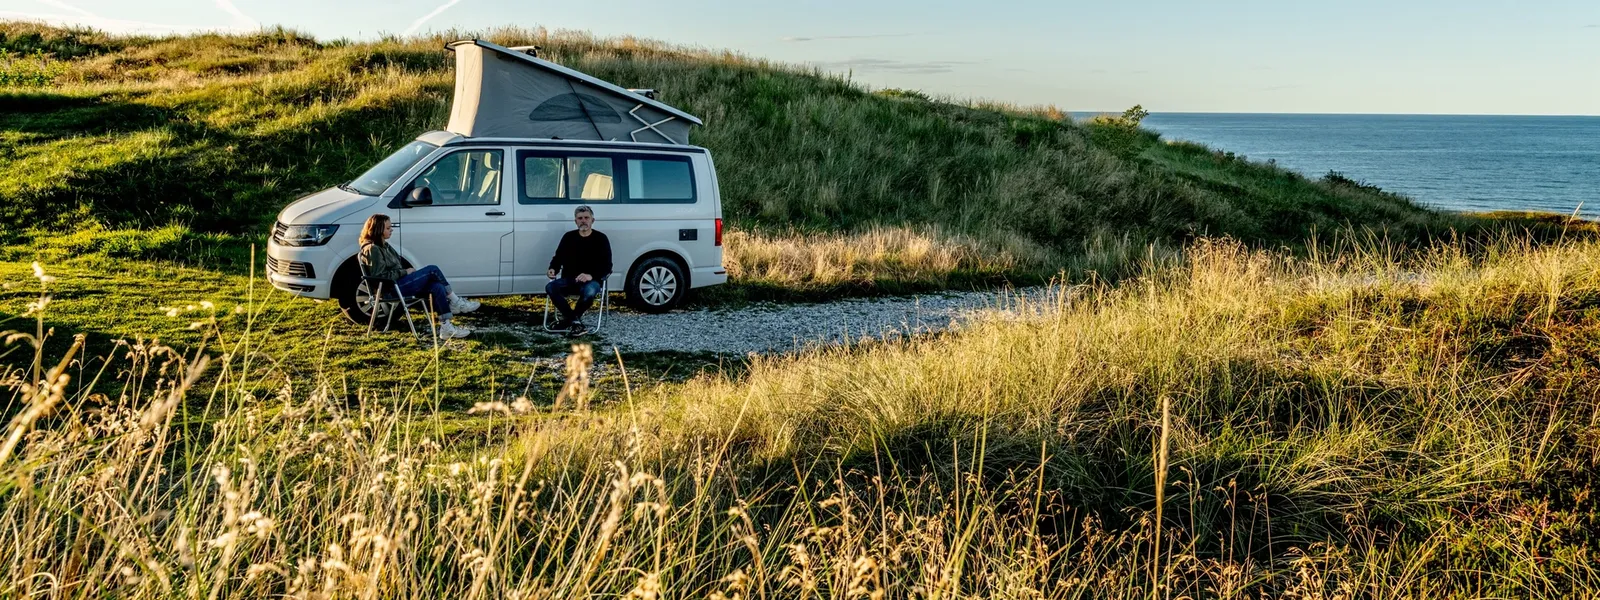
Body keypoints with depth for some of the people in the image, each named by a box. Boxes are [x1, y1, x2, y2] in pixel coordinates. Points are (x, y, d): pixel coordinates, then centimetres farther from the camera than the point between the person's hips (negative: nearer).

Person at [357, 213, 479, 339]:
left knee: (437, 287, -14)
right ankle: (455, 302, -5)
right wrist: (405, 272, -13)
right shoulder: (372, 249, -11)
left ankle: (446, 327, -20)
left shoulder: (384, 246, 20)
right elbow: (381, 277, -18)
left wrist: (406, 272, 5)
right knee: (432, 270, -16)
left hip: (400, 283, 10)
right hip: (392, 288, -10)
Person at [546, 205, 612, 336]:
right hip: (569, 279, 3)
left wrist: (591, 276, -25)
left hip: (591, 280, -3)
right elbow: (558, 257, 15)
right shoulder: (568, 237, 10)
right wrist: (553, 269, -10)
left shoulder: (600, 239, -1)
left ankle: (570, 319, -12)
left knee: (589, 291, -39)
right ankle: (574, 321, -18)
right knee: (550, 288, -27)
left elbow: (607, 266, -7)